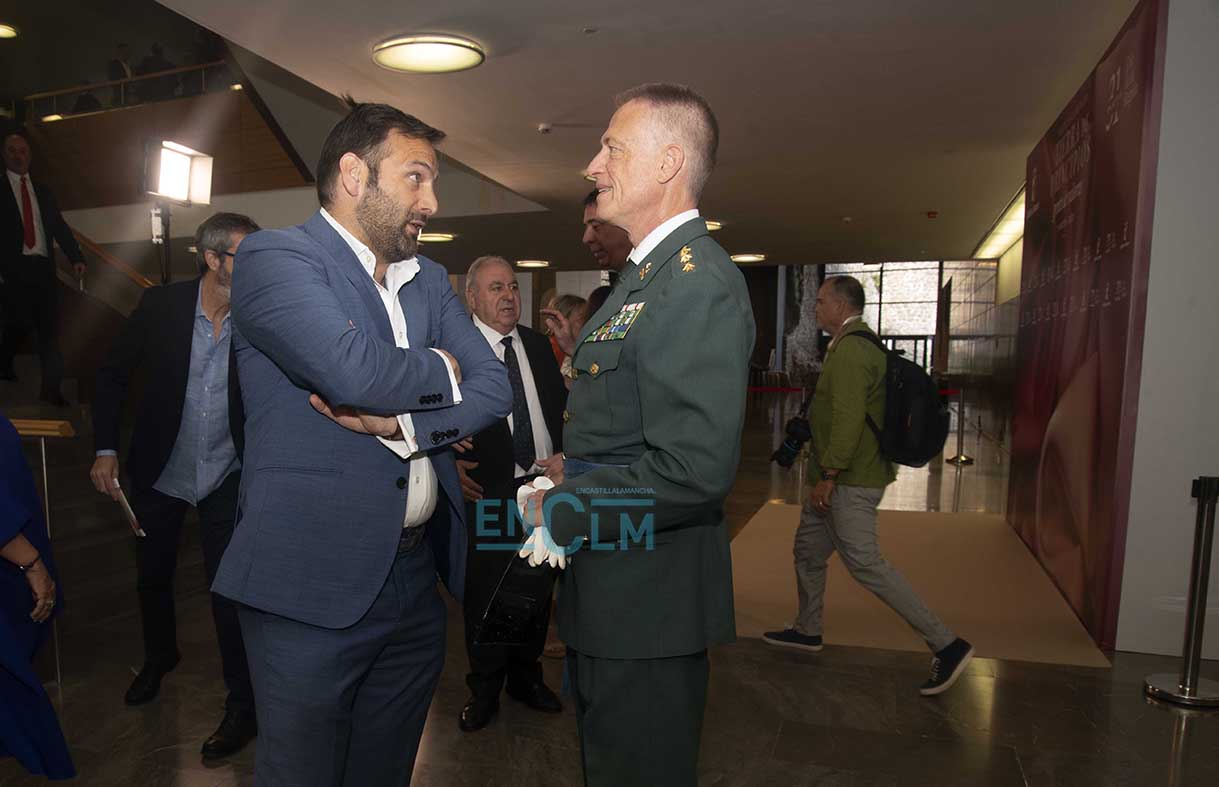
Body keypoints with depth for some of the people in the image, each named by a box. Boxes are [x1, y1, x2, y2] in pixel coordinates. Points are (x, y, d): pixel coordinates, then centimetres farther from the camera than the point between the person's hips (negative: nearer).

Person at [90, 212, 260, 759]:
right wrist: (105, 449, -5)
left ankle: (242, 707, 14)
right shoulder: (162, 304, -12)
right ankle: (159, 656, 49)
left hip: (225, 474, -2)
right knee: (152, 576, 21)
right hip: (159, 469, 2)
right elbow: (113, 373, -2)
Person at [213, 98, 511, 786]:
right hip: (314, 583, -6)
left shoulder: (429, 280, 12)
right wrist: (439, 369, -6)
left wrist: (401, 423, -15)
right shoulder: (275, 257, -8)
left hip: (417, 578, 7)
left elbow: (494, 387, 1)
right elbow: (356, 370, -26)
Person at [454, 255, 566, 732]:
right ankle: (484, 690, 28)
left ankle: (526, 677, 37)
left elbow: (561, 404, 12)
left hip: (543, 484, 5)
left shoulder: (538, 345, 10)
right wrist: (451, 464, -16)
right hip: (487, 489, -5)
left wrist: (563, 456, 0)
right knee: (484, 593, 7)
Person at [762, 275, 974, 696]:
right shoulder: (863, 346, 16)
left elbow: (849, 418, -25)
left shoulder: (849, 350, -17)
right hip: (843, 479, 11)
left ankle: (947, 645, 0)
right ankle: (807, 630, 33)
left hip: (849, 483, -11)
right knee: (807, 551, 18)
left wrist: (828, 475, -22)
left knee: (865, 564, -7)